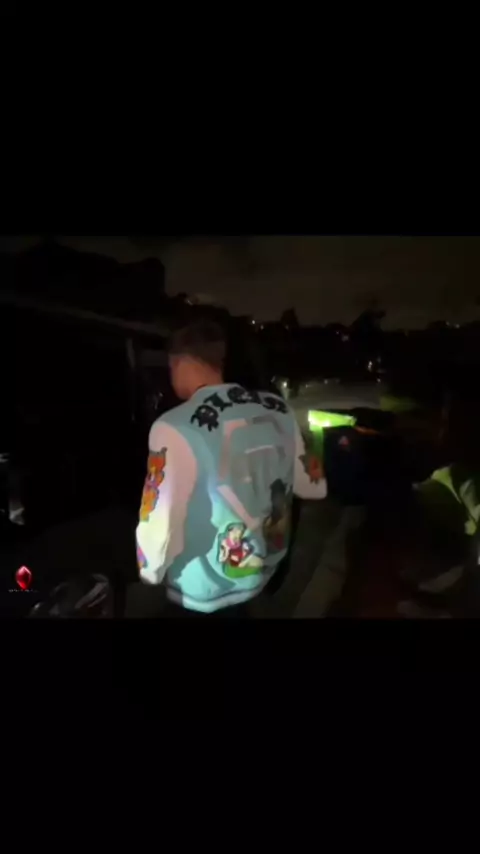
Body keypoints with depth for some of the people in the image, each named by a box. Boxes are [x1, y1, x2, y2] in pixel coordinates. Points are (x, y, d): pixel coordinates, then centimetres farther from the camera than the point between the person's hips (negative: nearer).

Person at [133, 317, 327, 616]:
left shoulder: (176, 428, -28)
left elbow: (160, 523, -28)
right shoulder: (279, 409, -9)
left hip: (203, 593, -5)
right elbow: (312, 486, 0)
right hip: (262, 573, 5)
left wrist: (151, 572, -6)